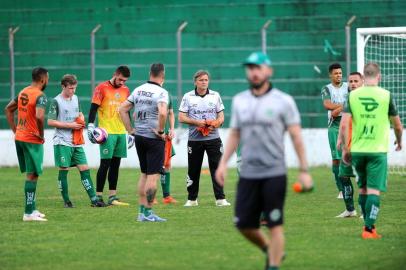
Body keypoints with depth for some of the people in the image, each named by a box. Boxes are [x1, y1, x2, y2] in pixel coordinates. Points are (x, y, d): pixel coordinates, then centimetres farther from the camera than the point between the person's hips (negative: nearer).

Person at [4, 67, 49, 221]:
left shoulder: (23, 92, 10)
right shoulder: (40, 96, -16)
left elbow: (8, 109, 19)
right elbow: (39, 117, -31)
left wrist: (15, 130, 17)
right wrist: (41, 135, -16)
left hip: (19, 138, 8)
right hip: (33, 140, -8)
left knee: (31, 174, 18)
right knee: (32, 175, -3)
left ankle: (32, 208, 23)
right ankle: (28, 213, -4)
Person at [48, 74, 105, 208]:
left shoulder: (75, 98, 12)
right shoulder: (56, 101, -8)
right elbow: (50, 122, -12)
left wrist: (81, 119, 4)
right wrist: (69, 125, -15)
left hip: (77, 141, 6)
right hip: (62, 142, -6)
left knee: (84, 169, 1)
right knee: (64, 170, -1)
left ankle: (93, 199, 0)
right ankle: (66, 201, 7)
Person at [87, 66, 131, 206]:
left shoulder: (125, 90, 13)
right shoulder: (102, 88, -4)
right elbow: (93, 108, -6)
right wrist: (91, 126, -15)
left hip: (121, 132, 6)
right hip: (107, 132, -6)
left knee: (115, 164, 7)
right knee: (105, 164, -7)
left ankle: (112, 197, 10)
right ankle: (98, 196, -4)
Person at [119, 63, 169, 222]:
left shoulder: (138, 90, 8)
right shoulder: (161, 92, -13)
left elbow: (122, 109, 10)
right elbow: (163, 113, -30)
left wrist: (130, 131, 12)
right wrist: (160, 131, -16)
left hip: (139, 137, 7)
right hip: (154, 138, -7)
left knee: (144, 174, 16)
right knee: (153, 175, -2)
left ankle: (142, 212, 18)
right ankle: (148, 213, -3)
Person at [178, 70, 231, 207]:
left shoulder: (215, 96, 8)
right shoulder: (188, 97, 3)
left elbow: (221, 116, 10)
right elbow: (181, 118, 0)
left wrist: (215, 124, -11)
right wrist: (197, 122, -14)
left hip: (213, 138, 1)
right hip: (194, 138, -1)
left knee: (217, 167, -6)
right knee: (193, 170, 4)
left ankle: (220, 198, -4)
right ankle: (192, 199, 14)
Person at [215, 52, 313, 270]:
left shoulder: (283, 101, -3)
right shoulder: (239, 101, 10)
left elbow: (296, 137, -2)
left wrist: (304, 170, -6)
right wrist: (223, 162, 5)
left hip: (274, 174, -4)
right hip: (247, 174, 4)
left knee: (274, 225, -4)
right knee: (243, 223, 4)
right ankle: (269, 250, 30)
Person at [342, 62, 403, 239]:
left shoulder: (353, 95, 0)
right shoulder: (386, 95, -4)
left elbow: (345, 124, -5)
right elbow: (398, 126, 4)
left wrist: (346, 148, 5)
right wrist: (399, 141, 24)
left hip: (357, 150, 3)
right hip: (378, 150, -3)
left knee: (363, 188, 16)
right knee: (374, 190, -4)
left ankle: (369, 225, 24)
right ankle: (369, 229, -11)